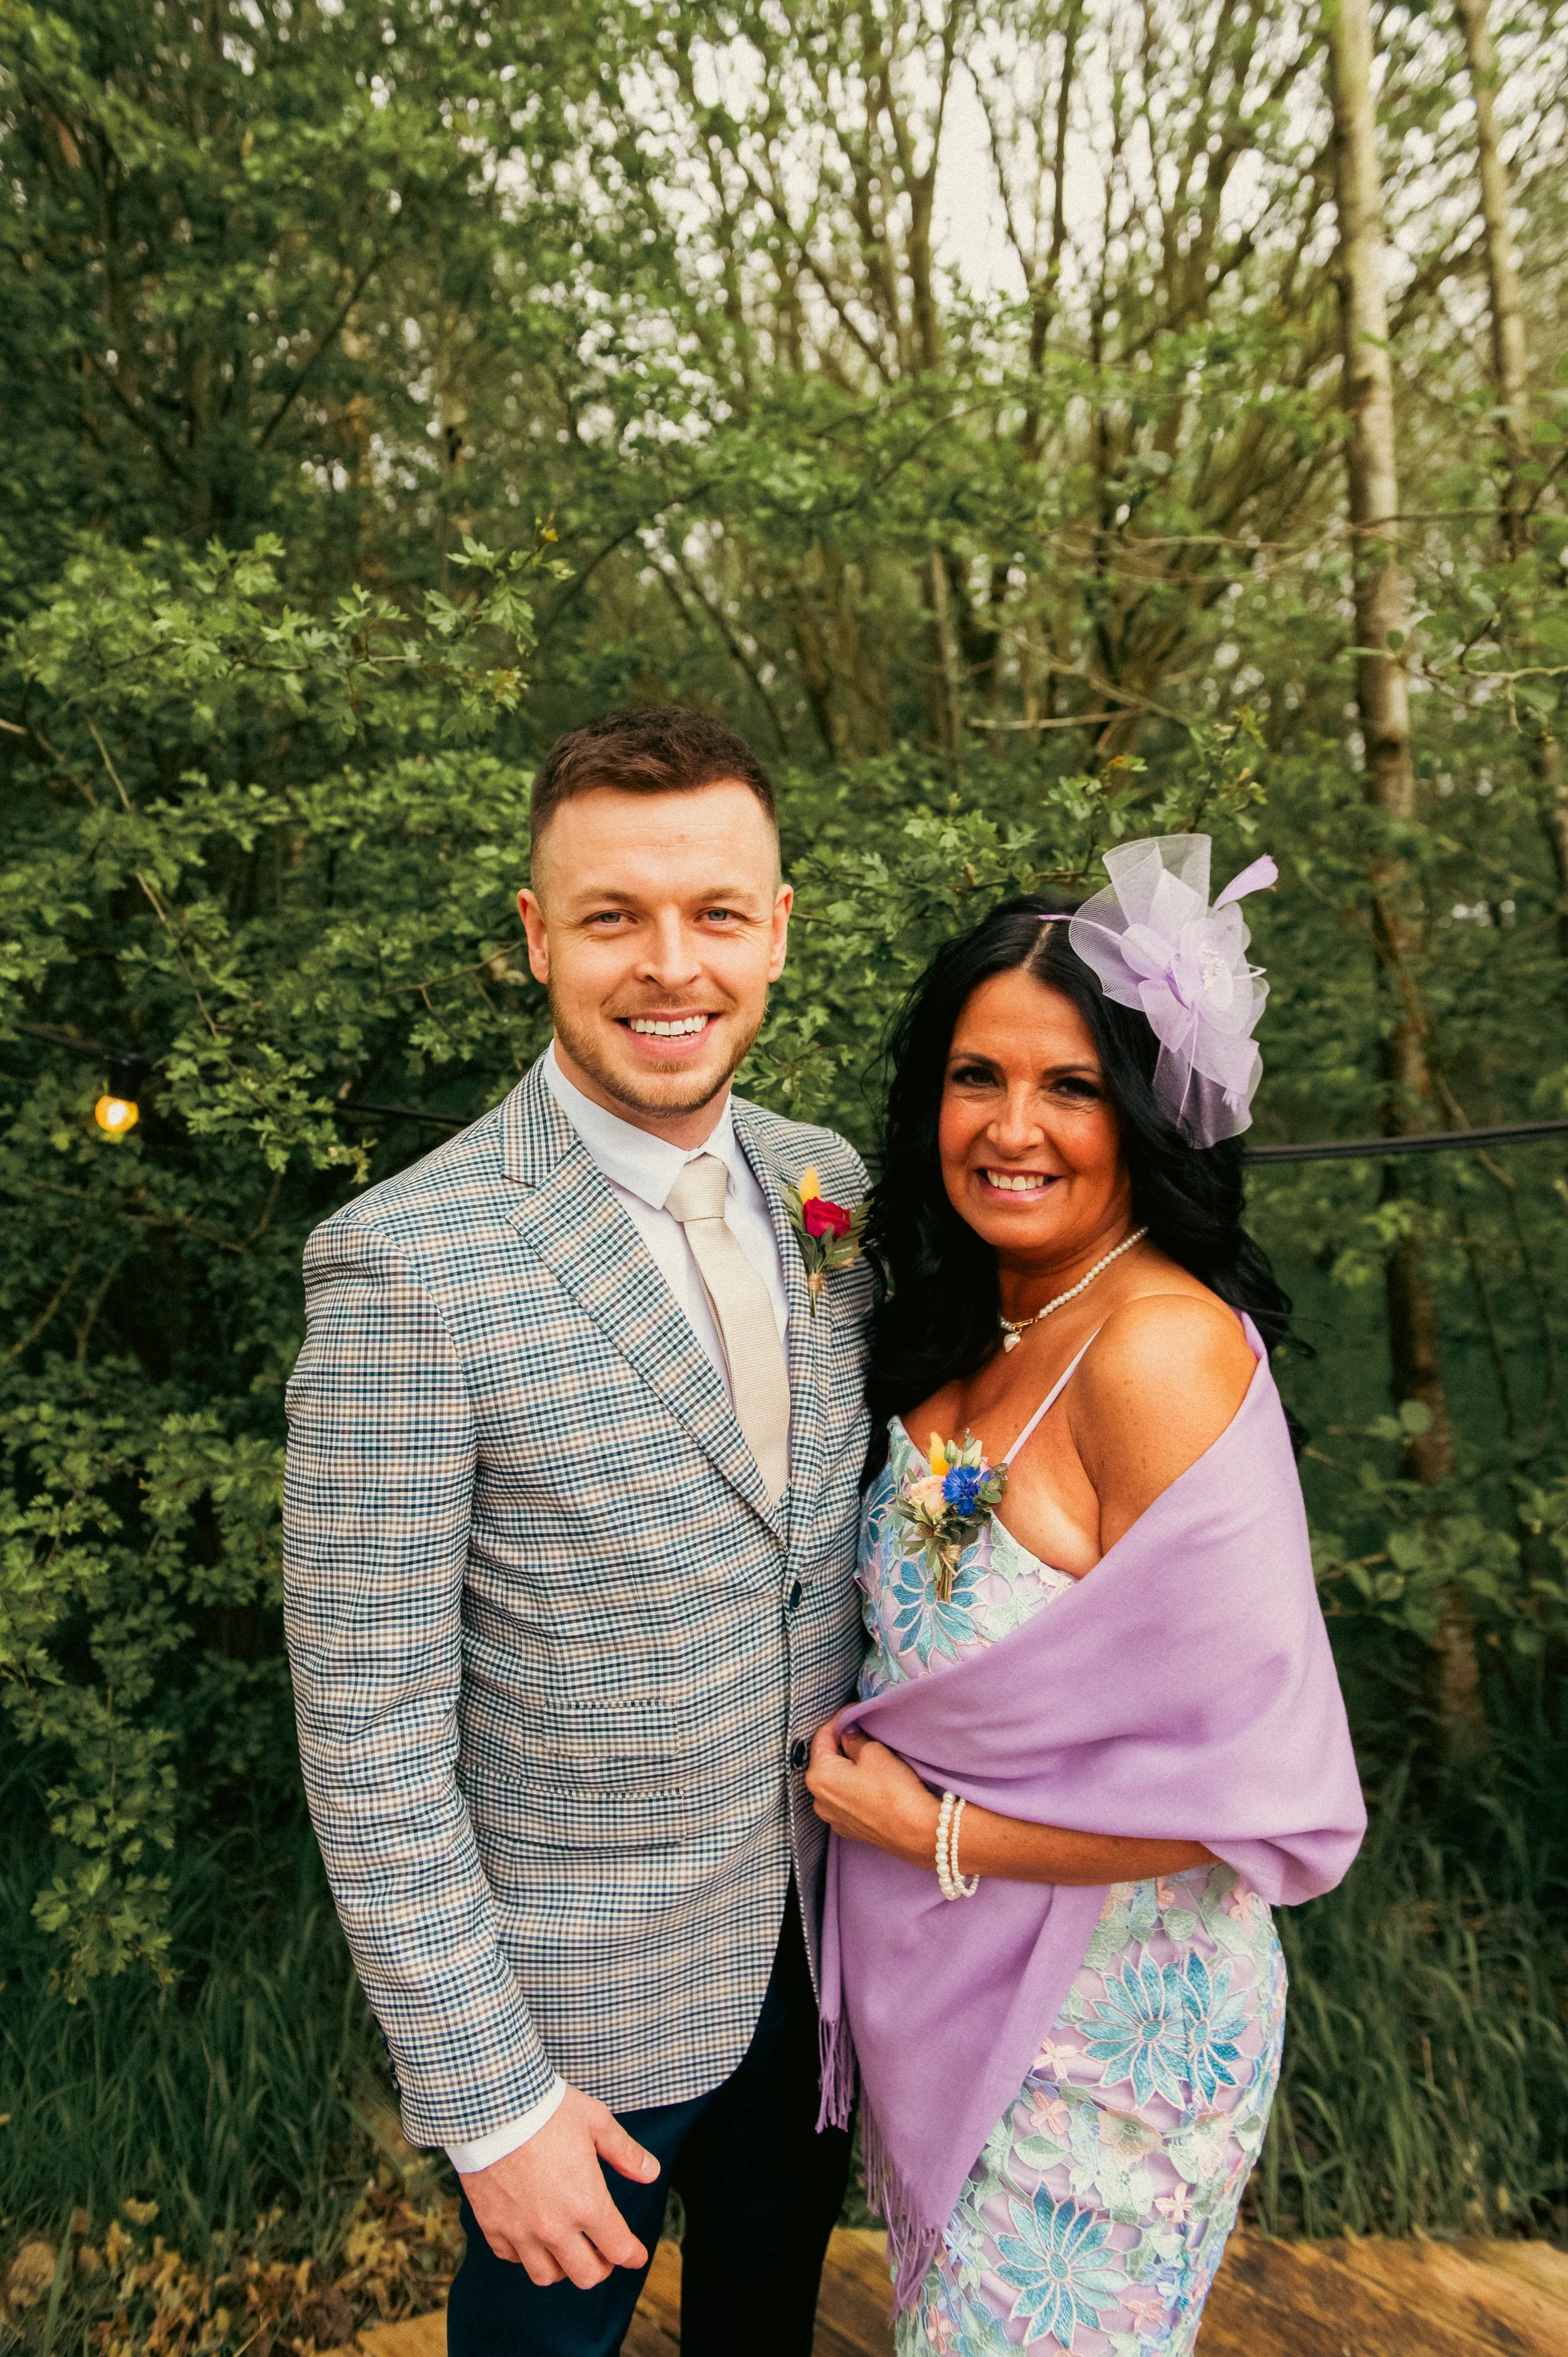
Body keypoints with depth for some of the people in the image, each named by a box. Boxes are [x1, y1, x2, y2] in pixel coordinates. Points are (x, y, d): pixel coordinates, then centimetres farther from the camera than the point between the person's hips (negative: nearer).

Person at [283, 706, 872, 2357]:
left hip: (817, 1929, 5)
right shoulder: (406, 1265, -26)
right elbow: (368, 1735, -20)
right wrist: (486, 2097, -14)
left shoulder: (827, 1181, -7)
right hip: (579, 1993, -5)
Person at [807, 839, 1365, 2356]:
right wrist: (872, 1766, -5)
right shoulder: (971, 1328, -4)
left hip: (1098, 2005, -6)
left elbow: (1249, 1790, -26)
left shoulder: (1163, 1348, -29)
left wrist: (935, 1830, -18)